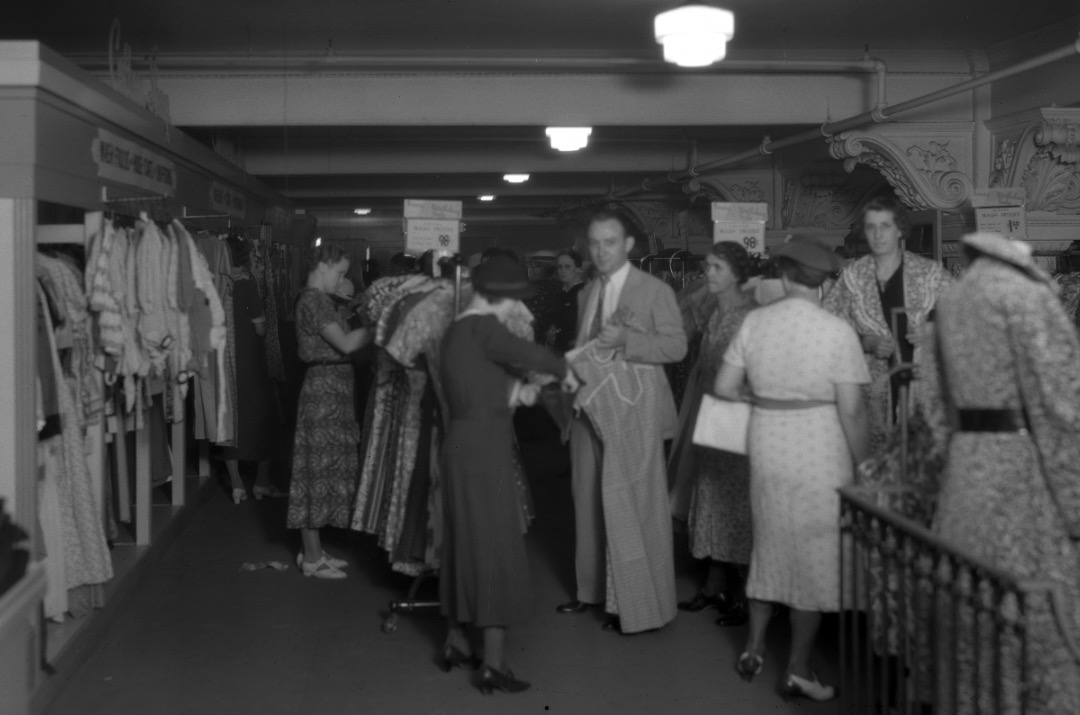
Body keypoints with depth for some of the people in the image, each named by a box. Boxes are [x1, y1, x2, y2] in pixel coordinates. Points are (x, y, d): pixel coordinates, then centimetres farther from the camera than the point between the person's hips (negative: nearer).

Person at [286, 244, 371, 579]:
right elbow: (345, 344, -21)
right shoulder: (314, 300, -14)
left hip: (329, 389, 10)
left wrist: (369, 327, 5)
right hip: (324, 388, -10)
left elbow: (340, 344, 13)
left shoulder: (316, 299, 17)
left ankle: (314, 551, 22)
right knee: (320, 470, -4)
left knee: (322, 470, 14)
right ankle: (312, 558, 4)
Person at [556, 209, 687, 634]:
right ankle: (595, 589, 24)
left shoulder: (655, 291, -3)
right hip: (591, 410, 6)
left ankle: (641, 606, 4)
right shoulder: (587, 294, 15)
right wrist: (572, 364, 3)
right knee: (590, 501, 11)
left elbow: (677, 345, -9)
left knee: (634, 506, -4)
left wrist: (625, 340, -21)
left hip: (633, 412, -6)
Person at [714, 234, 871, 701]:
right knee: (814, 552, 9)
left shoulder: (755, 321, -1)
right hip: (818, 449, -4)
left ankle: (754, 648, 29)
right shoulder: (837, 330, -12)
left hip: (767, 446, 4)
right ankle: (799, 668, 16)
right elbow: (851, 410, -13)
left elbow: (724, 387, 2)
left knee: (769, 541, 21)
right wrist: (864, 467, -3)